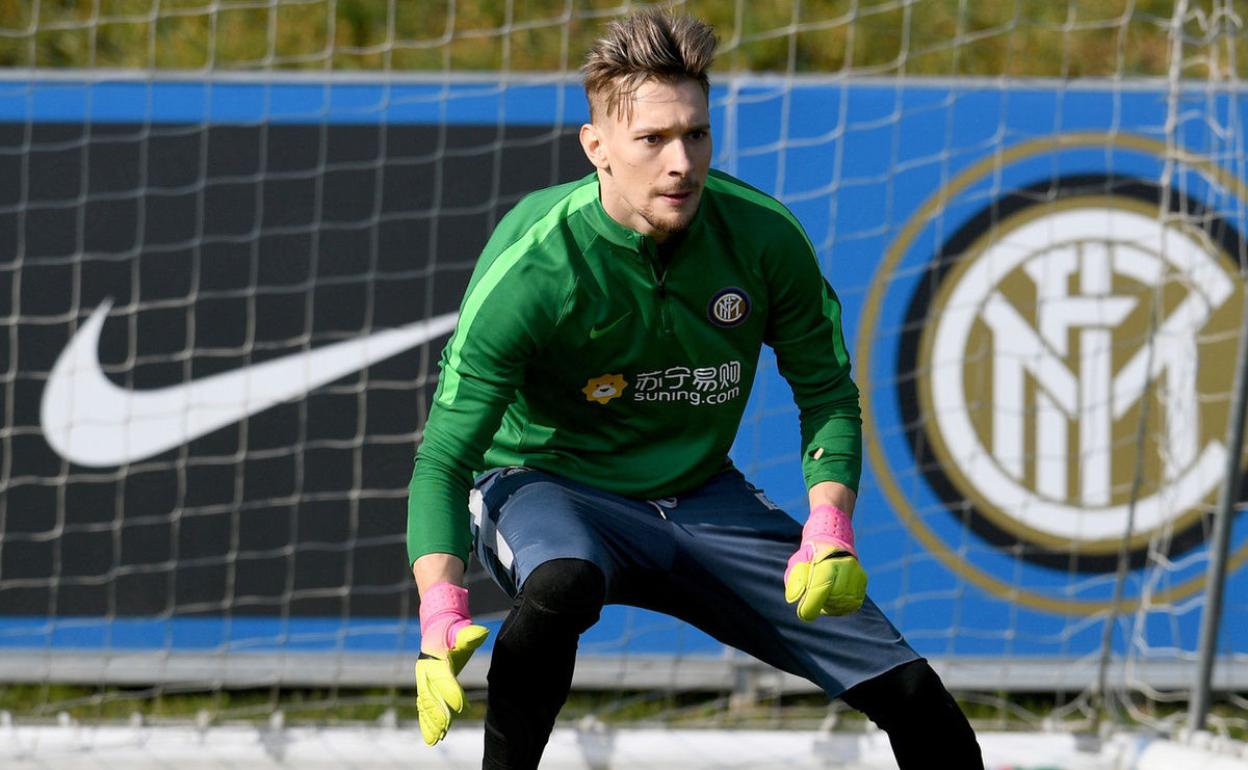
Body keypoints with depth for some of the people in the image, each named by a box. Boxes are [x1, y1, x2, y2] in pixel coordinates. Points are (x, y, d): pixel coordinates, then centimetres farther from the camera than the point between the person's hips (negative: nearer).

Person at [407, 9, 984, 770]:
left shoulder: (764, 237, -14)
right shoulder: (530, 267, -24)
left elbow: (826, 391, 1)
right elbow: (443, 458, -24)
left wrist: (829, 533, -15)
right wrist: (442, 615, -40)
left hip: (704, 497, 4)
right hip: (550, 487, -4)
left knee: (913, 696, -5)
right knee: (559, 585, -42)